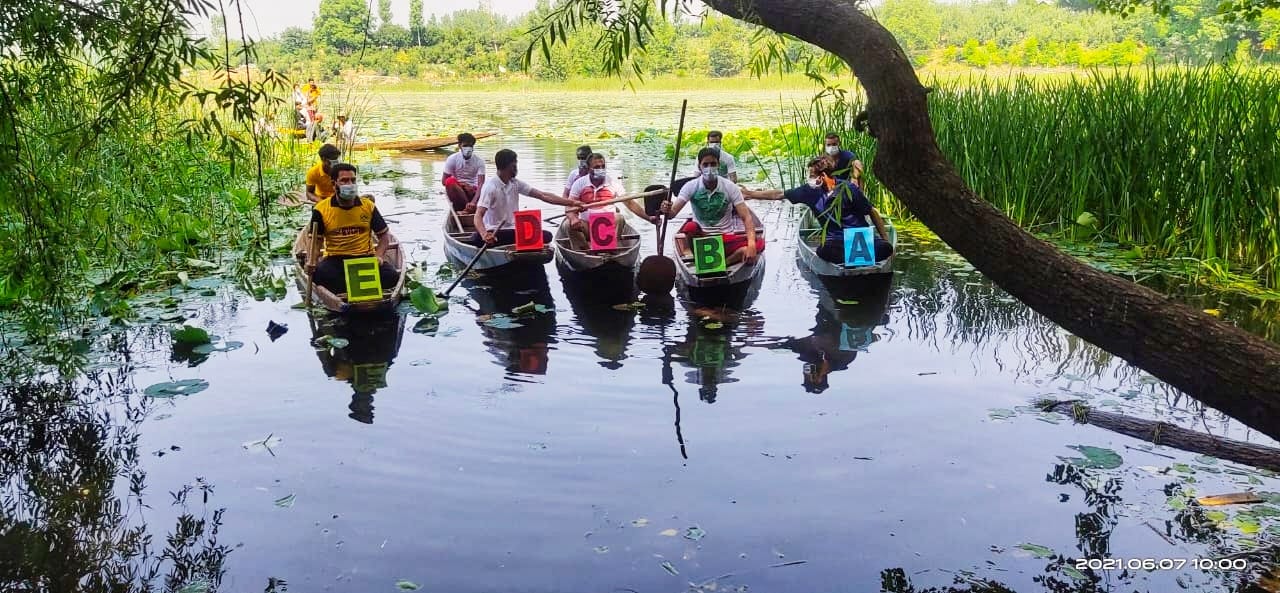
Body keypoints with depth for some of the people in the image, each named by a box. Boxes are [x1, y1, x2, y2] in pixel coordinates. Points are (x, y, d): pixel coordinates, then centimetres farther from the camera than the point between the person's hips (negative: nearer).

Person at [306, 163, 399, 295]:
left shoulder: (368, 206, 6)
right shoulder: (321, 210, 2)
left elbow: (384, 235, 11)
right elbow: (316, 240, 5)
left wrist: (378, 256, -8)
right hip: (335, 260, -1)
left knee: (391, 276, -27)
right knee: (318, 274, -35)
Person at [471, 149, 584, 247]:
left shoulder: (515, 184, 10)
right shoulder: (490, 187, -11)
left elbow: (543, 196, 8)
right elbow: (478, 216, -21)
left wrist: (572, 202, 0)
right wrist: (484, 234, -43)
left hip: (514, 231, 6)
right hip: (494, 233, -6)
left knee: (546, 236, -19)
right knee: (476, 239, -40)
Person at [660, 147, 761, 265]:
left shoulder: (730, 187, -4)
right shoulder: (691, 187, -4)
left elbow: (746, 217, -11)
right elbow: (673, 212, -15)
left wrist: (751, 244, -29)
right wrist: (667, 211, -42)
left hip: (726, 238, 0)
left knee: (759, 244, -27)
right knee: (690, 227, -35)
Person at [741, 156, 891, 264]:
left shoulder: (848, 189, -9)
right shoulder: (811, 191, 0)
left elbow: (872, 212, -1)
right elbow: (779, 194, 7)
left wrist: (886, 239, -3)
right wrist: (751, 194, 6)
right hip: (836, 239, 2)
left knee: (885, 248, -31)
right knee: (823, 251, -35)